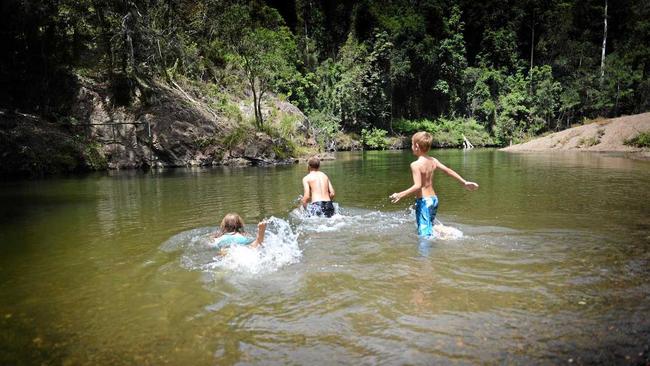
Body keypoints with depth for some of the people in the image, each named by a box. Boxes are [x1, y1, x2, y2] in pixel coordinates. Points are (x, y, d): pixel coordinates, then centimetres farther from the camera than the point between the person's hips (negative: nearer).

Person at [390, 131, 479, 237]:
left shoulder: (415, 164, -16)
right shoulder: (433, 161, 3)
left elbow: (418, 186, -24)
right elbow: (449, 171, 8)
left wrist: (400, 195, -26)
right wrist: (464, 182, 17)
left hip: (423, 201, -7)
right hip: (434, 199, 7)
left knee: (424, 234, -4)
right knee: (430, 227, 24)